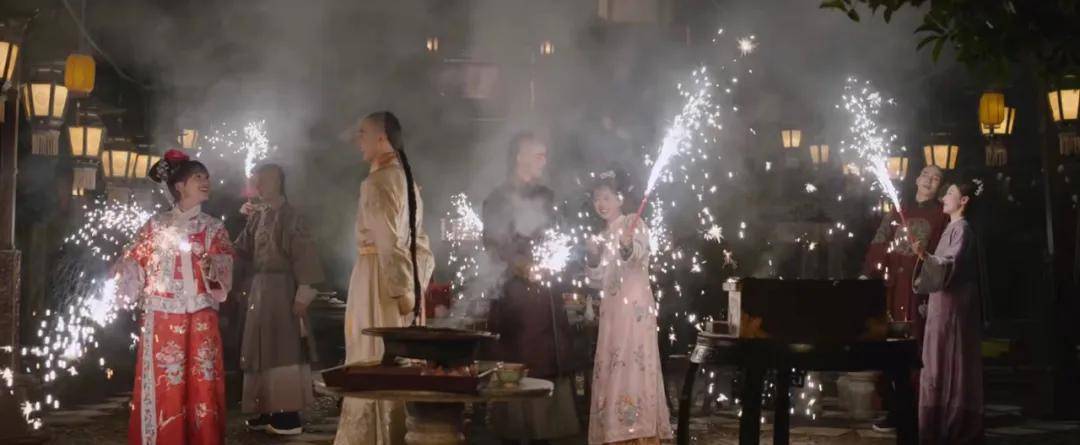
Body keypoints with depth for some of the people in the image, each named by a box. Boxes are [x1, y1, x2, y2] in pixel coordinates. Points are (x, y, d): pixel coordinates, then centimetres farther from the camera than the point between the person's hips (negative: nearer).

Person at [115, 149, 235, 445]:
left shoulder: (213, 227, 10)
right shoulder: (156, 225, 8)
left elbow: (224, 267, -4)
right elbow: (134, 265, 7)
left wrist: (208, 262, -24)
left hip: (200, 320, 1)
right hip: (161, 319, -1)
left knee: (200, 386, -2)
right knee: (162, 387, -2)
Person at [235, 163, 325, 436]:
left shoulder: (289, 215, -8)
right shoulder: (257, 215, 13)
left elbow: (303, 254, -13)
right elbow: (243, 250, 11)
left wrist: (303, 293, -18)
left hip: (281, 288, -8)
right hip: (260, 288, 8)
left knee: (283, 348, -7)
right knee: (263, 349, 9)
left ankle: (289, 416, -5)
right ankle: (269, 411, 15)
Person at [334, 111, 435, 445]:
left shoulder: (379, 181, -13)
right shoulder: (408, 180, 15)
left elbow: (389, 241, -20)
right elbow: (420, 242, 15)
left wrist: (399, 288, -20)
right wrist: (415, 284, 13)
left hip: (379, 277, -9)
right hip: (404, 277, 9)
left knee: (373, 363, -3)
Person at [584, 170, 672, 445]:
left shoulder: (633, 224, -3)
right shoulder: (603, 237, 19)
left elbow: (640, 254, -25)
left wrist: (628, 247, -48)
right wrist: (592, 258, -1)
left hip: (635, 306, -7)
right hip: (612, 309, 7)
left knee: (634, 365, -14)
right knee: (612, 368, 4)